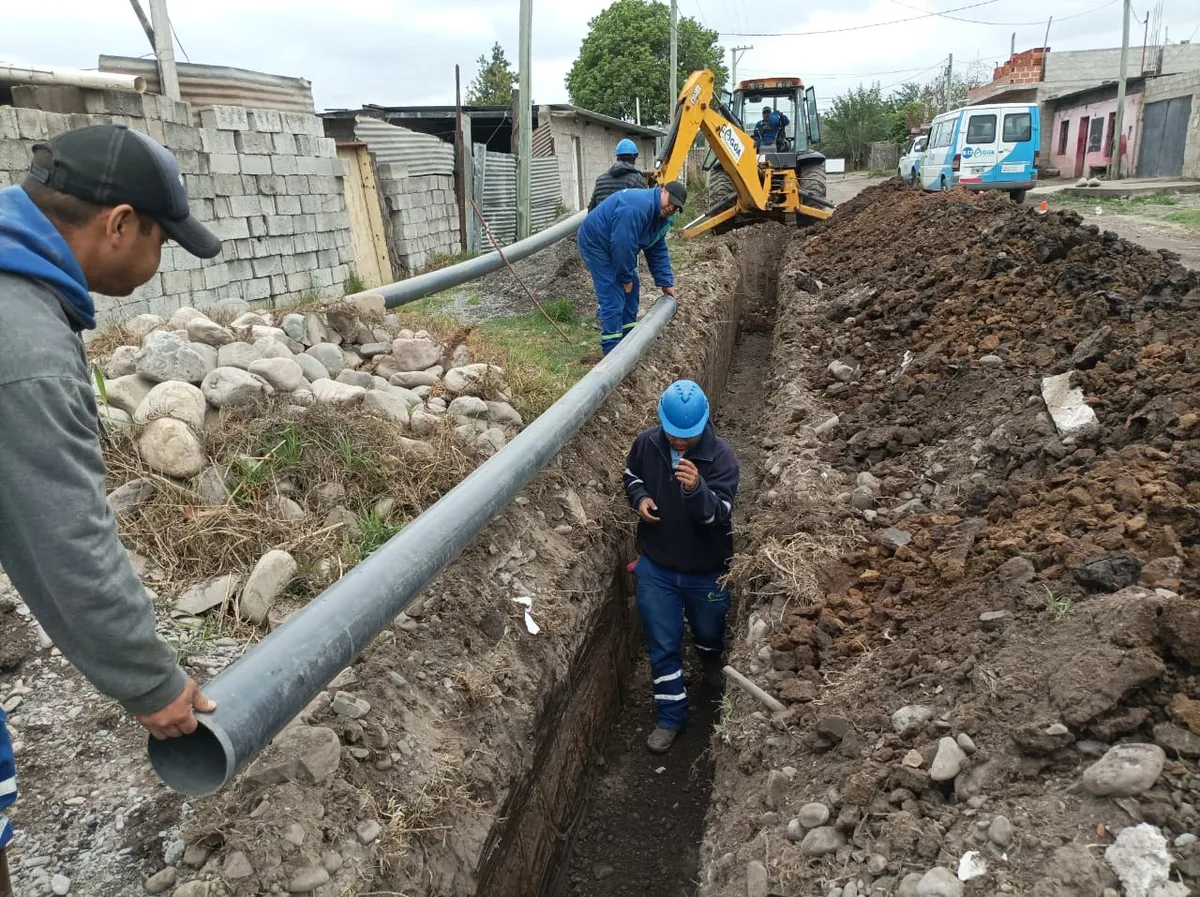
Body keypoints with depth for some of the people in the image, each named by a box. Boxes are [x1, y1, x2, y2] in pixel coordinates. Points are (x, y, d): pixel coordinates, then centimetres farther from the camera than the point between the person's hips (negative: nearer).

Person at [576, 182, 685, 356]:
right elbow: (623, 245, -32)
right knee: (613, 297, -15)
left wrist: (666, 283, 3)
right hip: (596, 243, -10)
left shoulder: (662, 217, 1)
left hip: (618, 248, 10)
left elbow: (658, 252, 7)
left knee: (630, 290, 13)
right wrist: (626, 277, -21)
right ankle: (613, 351, -10)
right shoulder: (637, 207, -32)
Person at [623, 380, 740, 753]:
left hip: (707, 572, -1)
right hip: (656, 568, 1)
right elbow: (631, 475, 9)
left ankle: (712, 665, 61)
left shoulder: (721, 456, -22)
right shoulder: (647, 444, -13)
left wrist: (696, 489, -48)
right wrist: (639, 498, -13)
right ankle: (671, 716, 28)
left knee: (709, 632, 25)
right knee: (662, 645, 9)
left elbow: (719, 515, -28)